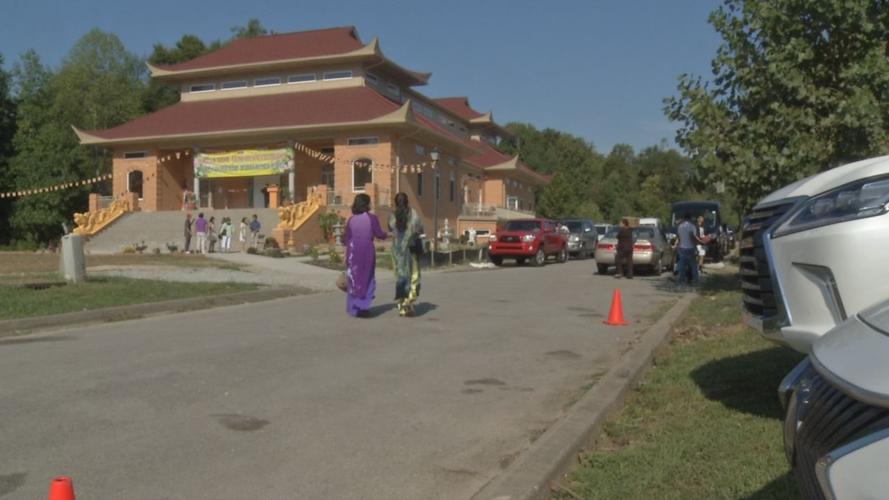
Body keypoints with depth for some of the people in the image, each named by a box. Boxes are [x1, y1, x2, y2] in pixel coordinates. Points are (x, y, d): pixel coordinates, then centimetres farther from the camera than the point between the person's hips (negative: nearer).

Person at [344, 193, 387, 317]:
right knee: (367, 279, 7)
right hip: (367, 251, -3)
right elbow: (379, 234, -2)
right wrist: (387, 234, 17)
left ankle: (353, 308, 14)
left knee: (353, 279, 11)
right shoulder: (371, 218, -7)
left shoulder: (351, 219, 2)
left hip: (353, 252, 3)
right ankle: (363, 307, 3)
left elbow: (345, 239, 2)